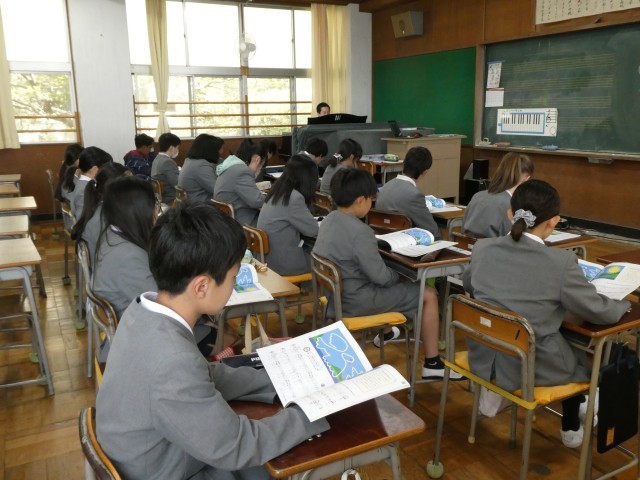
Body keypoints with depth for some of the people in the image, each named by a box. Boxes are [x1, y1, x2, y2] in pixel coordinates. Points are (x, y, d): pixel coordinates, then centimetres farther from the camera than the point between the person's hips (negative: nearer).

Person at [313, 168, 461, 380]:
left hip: (336, 293, 9)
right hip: (356, 301, -9)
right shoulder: (360, 231, -27)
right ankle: (433, 364, 10)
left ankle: (385, 332, 53)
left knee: (392, 282, 34)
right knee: (428, 295, 1)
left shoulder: (328, 220, 0)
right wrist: (396, 275, -1)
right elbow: (380, 277, -22)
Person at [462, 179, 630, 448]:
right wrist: (623, 303, 12)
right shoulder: (561, 262, -22)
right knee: (586, 353, 29)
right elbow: (601, 312, -9)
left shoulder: (482, 248, -9)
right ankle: (571, 428, 47)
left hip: (483, 357, 4)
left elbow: (468, 285, 11)